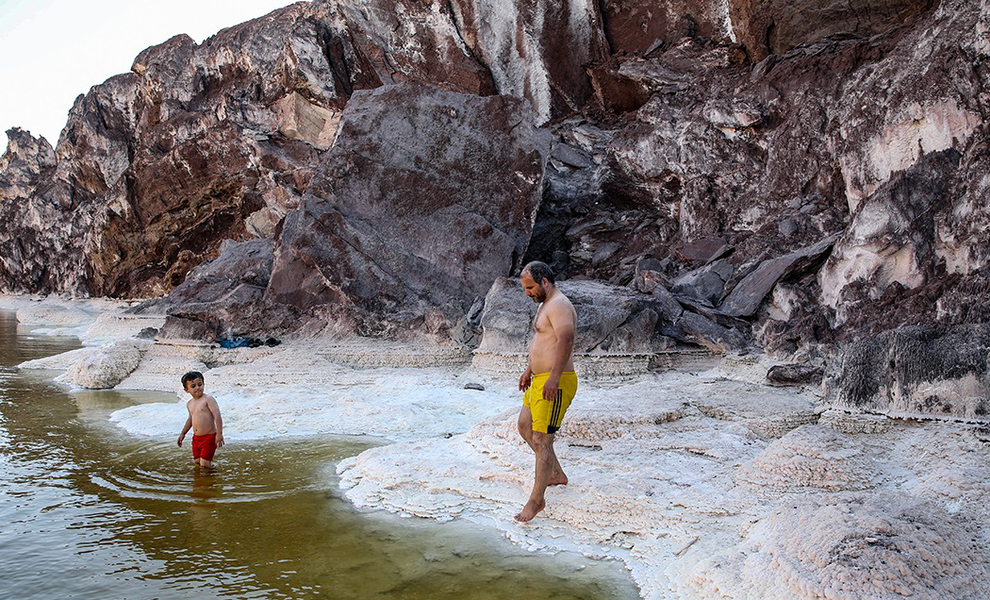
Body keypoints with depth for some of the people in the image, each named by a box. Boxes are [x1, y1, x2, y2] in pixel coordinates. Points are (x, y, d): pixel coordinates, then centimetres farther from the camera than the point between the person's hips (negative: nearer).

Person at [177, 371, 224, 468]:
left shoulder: (208, 399, -13)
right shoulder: (189, 404, 10)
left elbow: (217, 416, -20)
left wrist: (219, 433, -27)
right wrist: (182, 433, 32)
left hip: (209, 437, -7)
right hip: (196, 438, 7)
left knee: (204, 464, -9)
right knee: (197, 462, 13)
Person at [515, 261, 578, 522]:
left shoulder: (559, 305, -17)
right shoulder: (545, 305, 17)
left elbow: (565, 339, -31)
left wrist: (554, 377, -37)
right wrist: (530, 370, 30)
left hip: (555, 384, -11)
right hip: (540, 380, 12)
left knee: (541, 441, -8)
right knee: (525, 426, 23)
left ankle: (536, 499, 2)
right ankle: (556, 474, 34)